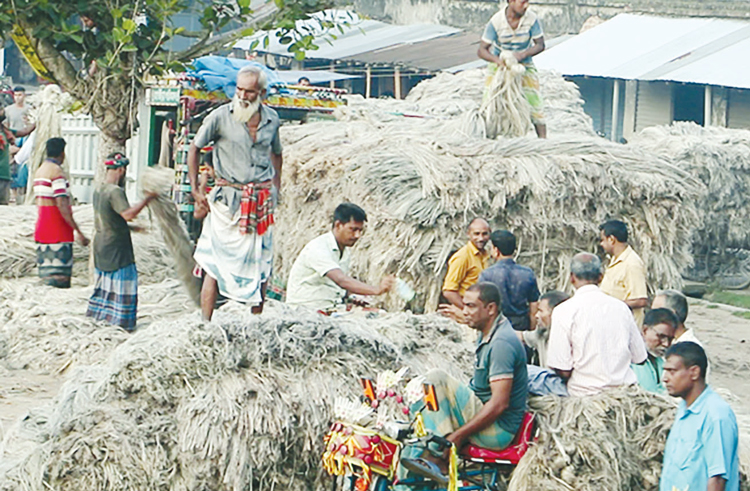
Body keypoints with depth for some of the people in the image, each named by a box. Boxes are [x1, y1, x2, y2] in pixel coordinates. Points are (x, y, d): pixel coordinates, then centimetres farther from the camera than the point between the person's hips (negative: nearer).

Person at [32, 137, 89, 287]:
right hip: (58, 232, -9)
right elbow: (62, 205, -20)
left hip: (41, 229, 9)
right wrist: (79, 232, -20)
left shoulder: (39, 170, 16)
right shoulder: (56, 171, -12)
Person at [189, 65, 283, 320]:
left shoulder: (272, 119, 6)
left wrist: (275, 189, 14)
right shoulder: (221, 117, -6)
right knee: (215, 265, -6)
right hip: (228, 201, -4)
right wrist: (195, 190, 2)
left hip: (262, 203, 4)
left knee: (261, 266, 7)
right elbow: (194, 148, 5)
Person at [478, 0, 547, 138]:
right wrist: (496, 59, -42)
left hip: (524, 65, 1)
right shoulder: (496, 21, -22)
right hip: (500, 64, -1)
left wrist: (523, 55, -31)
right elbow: (482, 50, -21)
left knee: (534, 101, -9)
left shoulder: (532, 18, -19)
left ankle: (543, 139, -3)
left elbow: (540, 45, -13)